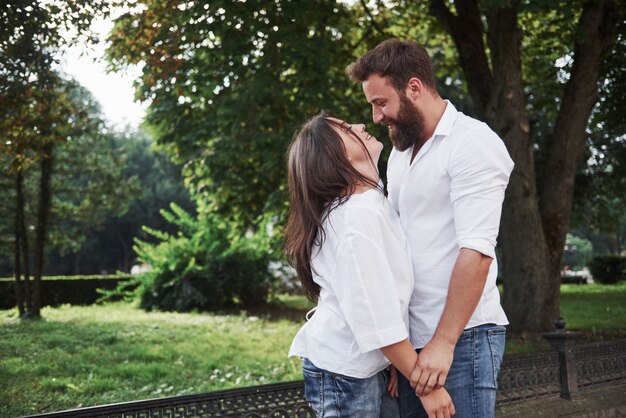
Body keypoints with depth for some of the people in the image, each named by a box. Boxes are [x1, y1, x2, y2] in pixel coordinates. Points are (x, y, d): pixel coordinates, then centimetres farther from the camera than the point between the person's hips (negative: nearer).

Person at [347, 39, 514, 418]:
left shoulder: (472, 143, -10)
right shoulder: (400, 151, 15)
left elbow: (476, 251, -18)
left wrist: (443, 342, -20)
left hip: (462, 338, -7)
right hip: (410, 340, 7)